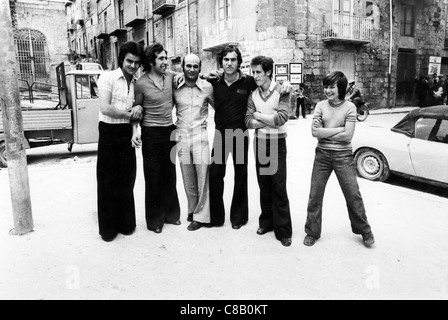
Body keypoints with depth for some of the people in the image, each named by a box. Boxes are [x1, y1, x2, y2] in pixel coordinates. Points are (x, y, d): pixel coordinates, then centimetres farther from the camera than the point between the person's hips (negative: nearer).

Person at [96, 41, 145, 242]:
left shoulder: (137, 83, 10)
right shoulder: (107, 77, -6)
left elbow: (141, 105, 17)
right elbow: (105, 108, -16)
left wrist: (139, 108, -6)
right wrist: (129, 113, -8)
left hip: (127, 134, 5)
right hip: (109, 133, -4)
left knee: (127, 180, 10)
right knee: (107, 181, 3)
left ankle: (126, 224, 24)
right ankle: (108, 228, 16)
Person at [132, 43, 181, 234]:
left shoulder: (171, 76, 2)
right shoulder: (141, 84, -10)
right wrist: (135, 131, -14)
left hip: (170, 130, 4)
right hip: (151, 133, -4)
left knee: (169, 175, 13)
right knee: (152, 177, 3)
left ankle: (170, 213, 28)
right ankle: (155, 219, 17)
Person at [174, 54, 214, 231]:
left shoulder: (207, 87, -2)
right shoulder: (175, 88, 2)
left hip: (200, 136, -2)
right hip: (182, 137, 2)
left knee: (203, 178, -1)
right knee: (188, 180, 10)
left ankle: (200, 216, 11)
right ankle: (193, 210, 27)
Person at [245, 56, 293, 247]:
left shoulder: (281, 91, -8)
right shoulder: (253, 95, 5)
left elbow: (282, 118, -20)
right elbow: (248, 122, -4)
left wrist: (258, 115, -10)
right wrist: (270, 121, -16)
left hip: (277, 143, -4)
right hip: (259, 142, 4)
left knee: (279, 187, -4)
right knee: (263, 185, 10)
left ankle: (284, 231, 4)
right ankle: (267, 222, 24)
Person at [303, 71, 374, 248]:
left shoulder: (349, 107, -3)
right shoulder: (321, 106, 3)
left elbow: (348, 136, -13)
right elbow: (315, 132, -9)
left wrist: (325, 132, -11)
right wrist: (338, 129, -12)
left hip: (343, 156, -2)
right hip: (322, 155, 2)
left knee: (353, 195, 4)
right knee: (315, 195, 6)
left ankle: (364, 231, 25)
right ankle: (312, 232, 21)